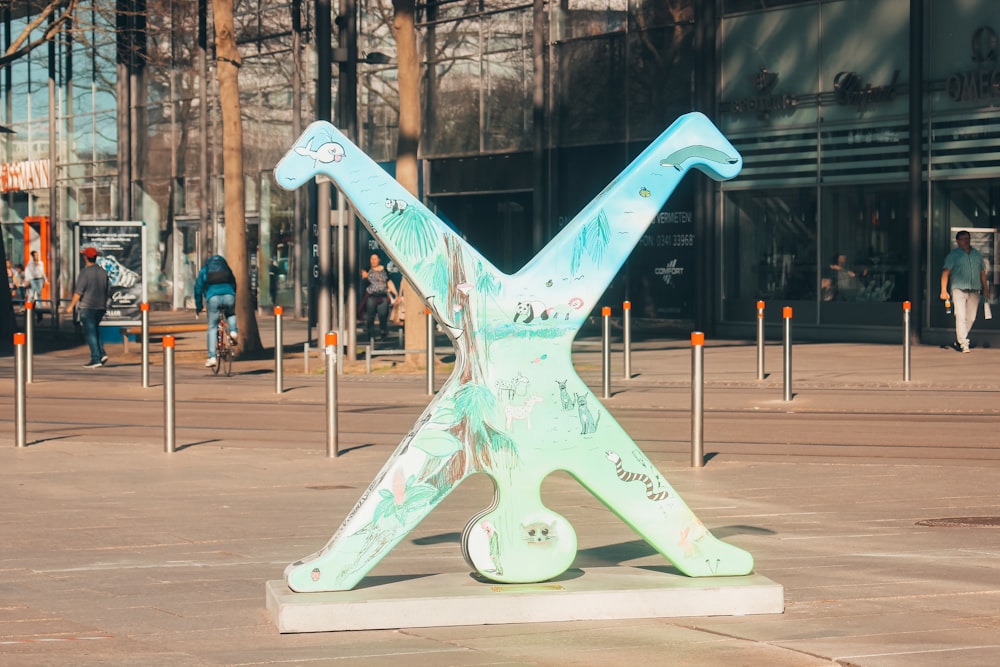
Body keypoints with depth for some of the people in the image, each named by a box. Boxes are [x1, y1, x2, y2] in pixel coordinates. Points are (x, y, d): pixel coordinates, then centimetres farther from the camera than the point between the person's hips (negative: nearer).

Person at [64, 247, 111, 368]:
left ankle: (96, 359, -7)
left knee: (90, 332, -3)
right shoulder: (103, 272, 8)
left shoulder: (84, 272, -11)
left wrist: (71, 306, -9)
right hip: (101, 307, 6)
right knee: (94, 330, 19)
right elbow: (108, 290, 13)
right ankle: (101, 354, 5)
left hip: (88, 307, -6)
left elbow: (78, 292, -15)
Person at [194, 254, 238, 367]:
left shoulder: (204, 271, 21)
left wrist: (198, 306, 26)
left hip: (213, 298, -2)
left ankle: (212, 357, -3)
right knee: (231, 315, 34)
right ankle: (233, 331, 4)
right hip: (229, 296, 2)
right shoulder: (227, 270, 26)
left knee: (212, 328, 6)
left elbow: (198, 288, 19)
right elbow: (234, 286, 31)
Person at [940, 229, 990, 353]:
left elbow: (982, 273, 20)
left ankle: (958, 341, 20)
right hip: (959, 289, -4)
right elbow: (945, 272, -3)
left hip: (974, 291, 4)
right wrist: (944, 290, -12)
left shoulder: (977, 254, 15)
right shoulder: (953, 255, 2)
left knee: (971, 318, 5)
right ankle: (963, 343, -14)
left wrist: (986, 289, 15)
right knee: (961, 316, -14)